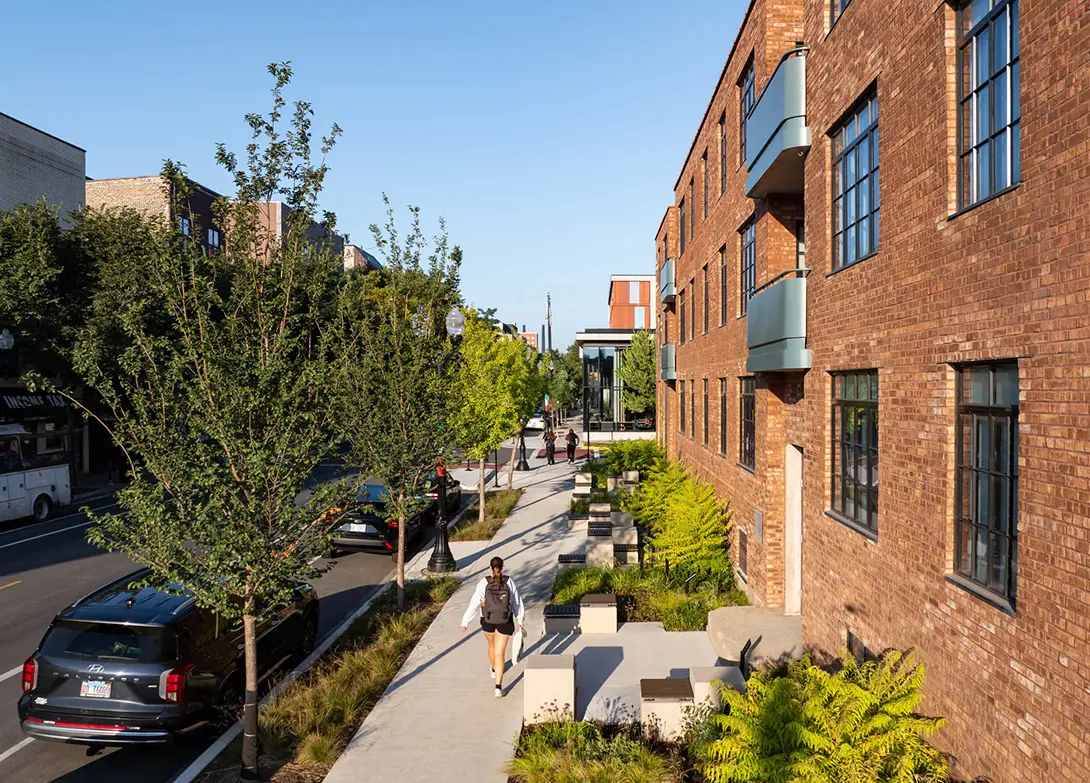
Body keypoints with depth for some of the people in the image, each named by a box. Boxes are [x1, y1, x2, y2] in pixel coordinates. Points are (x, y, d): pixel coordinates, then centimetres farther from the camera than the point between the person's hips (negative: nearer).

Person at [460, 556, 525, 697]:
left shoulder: (484, 582, -16)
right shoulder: (509, 581, -13)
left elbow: (474, 603, -15)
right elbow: (517, 601, -4)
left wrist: (465, 621, -8)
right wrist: (520, 619, 10)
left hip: (488, 620, 1)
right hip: (505, 621, -1)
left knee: (492, 645, 27)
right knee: (500, 652, 1)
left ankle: (494, 669, 54)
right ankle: (498, 686, -8)